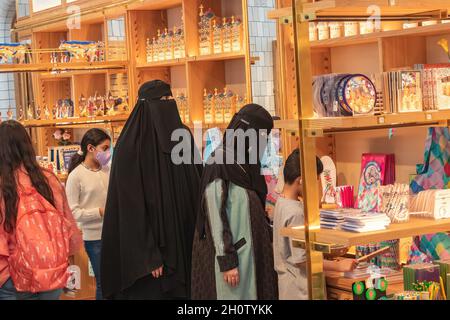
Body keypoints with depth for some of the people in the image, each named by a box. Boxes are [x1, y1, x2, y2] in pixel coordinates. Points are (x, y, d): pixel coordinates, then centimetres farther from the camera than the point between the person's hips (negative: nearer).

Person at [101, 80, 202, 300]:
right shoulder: (131, 146, -11)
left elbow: (199, 188, 14)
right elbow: (132, 206, -15)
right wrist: (148, 256, -19)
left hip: (183, 243, 6)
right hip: (149, 246, -6)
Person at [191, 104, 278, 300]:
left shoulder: (246, 164, 10)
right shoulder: (219, 166, -15)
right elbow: (216, 217, -18)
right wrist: (227, 261, -20)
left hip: (249, 252, 9)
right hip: (230, 255, -9)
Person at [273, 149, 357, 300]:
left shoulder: (282, 203, 5)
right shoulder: (295, 212, -23)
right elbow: (301, 259, -22)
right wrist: (339, 266, -17)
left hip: (289, 284, 9)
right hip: (300, 290, -9)